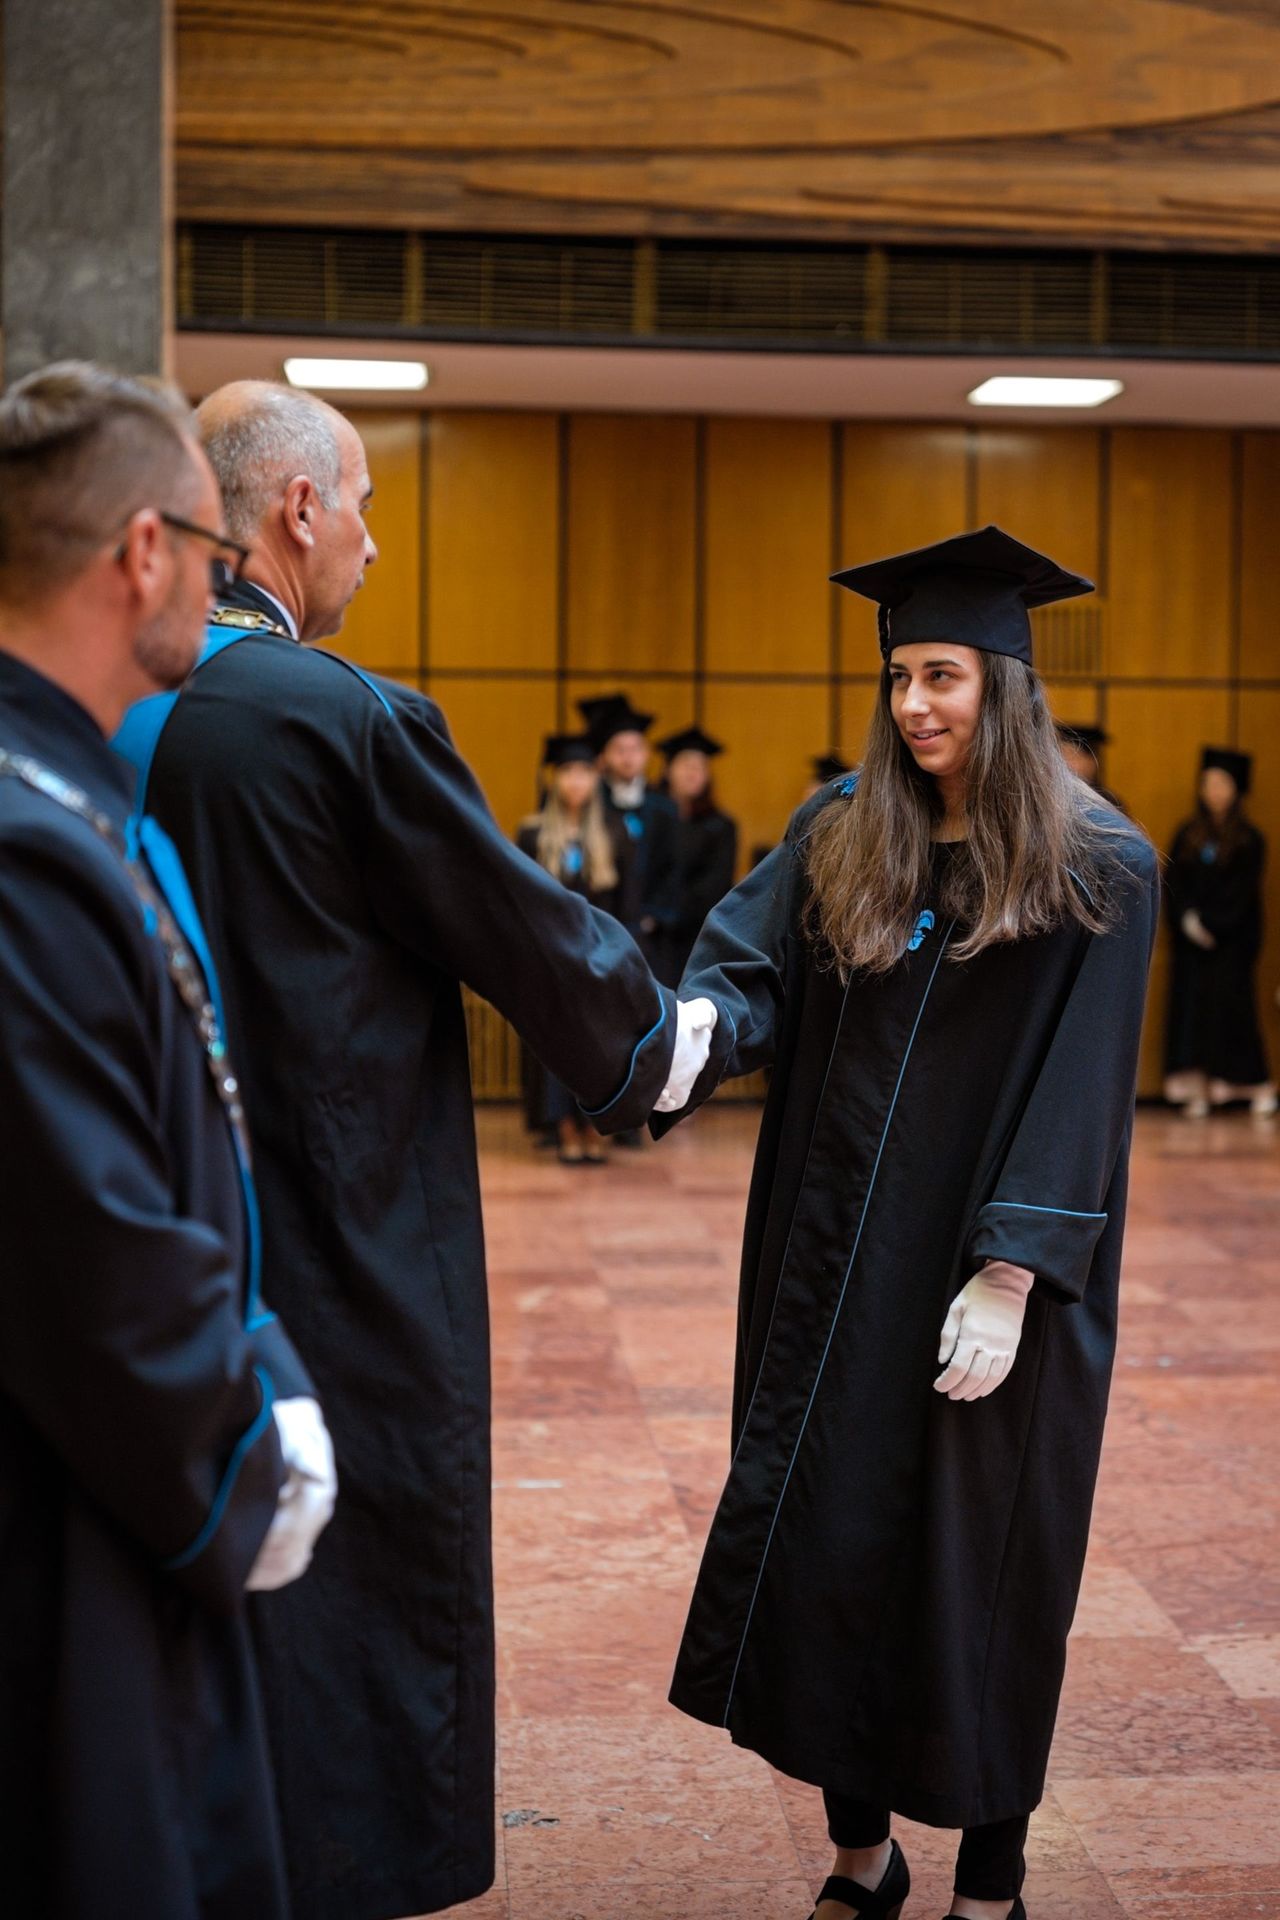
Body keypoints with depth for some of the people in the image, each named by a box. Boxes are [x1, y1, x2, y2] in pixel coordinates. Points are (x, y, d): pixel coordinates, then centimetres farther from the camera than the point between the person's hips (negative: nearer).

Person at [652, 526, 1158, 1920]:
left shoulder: (1097, 871, -7)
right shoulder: (840, 835, 5)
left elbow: (1079, 1093, -11)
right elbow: (747, 963, -7)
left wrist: (1008, 1279, -17)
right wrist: (690, 1039, -30)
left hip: (991, 1280, -4)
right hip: (834, 1266, 4)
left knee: (980, 1565, 6)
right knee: (821, 1541, 7)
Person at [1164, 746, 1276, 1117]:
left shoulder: (1248, 840, 0)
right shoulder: (1187, 835, 11)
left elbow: (1243, 892, -7)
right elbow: (1173, 883, 5)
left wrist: (1210, 923, -14)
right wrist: (1188, 920, -9)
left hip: (1232, 938, -4)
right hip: (1191, 936, 4)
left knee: (1230, 1003, -7)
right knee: (1190, 1002, -3)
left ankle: (1257, 1084, 3)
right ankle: (1199, 1089, -2)